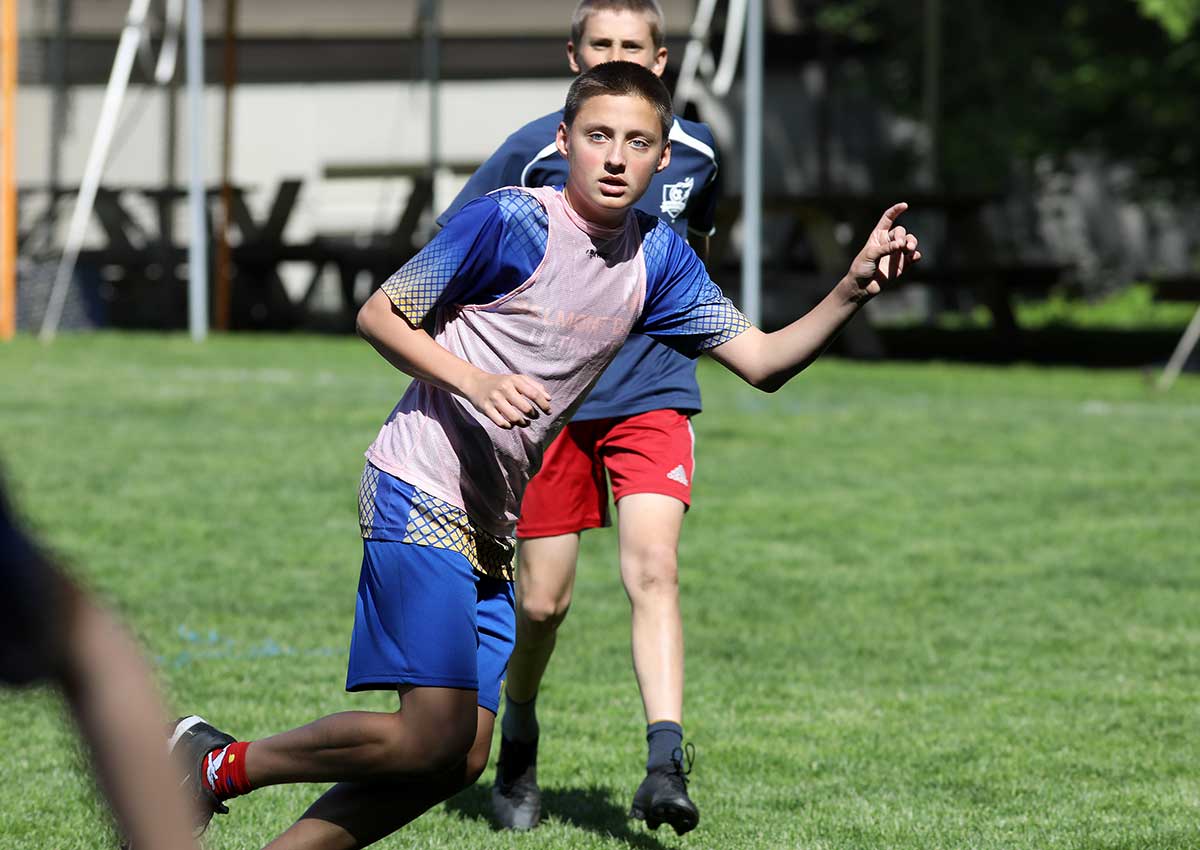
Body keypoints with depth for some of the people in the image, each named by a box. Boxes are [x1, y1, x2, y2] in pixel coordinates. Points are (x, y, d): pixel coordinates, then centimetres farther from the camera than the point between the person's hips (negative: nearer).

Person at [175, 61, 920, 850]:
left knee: (459, 759, 2)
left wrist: (851, 292, -8)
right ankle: (218, 766, -1)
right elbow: (378, 315, -6)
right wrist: (475, 381, -21)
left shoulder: (657, 255, 8)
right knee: (433, 736, -17)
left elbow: (762, 361, 8)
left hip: (493, 527, 8)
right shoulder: (512, 222, -12)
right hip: (420, 498, -8)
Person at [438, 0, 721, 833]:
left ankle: (666, 764, -28)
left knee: (653, 568, -19)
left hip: (653, 395, 1)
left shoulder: (693, 150, 3)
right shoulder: (535, 152, -6)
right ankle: (519, 739, 32)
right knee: (542, 600, 3)